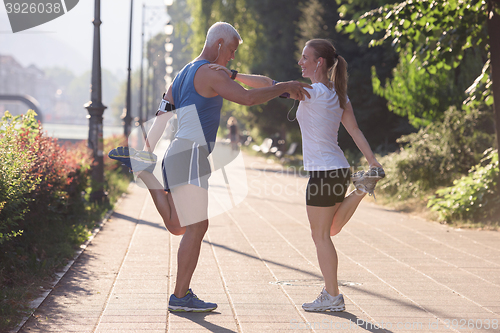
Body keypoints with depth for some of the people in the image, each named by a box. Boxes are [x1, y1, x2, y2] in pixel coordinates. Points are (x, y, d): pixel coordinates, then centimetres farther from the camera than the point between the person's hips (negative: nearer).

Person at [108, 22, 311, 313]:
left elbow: (162, 116, 16)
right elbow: (247, 98, -20)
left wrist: (147, 151, 13)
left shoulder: (184, 74, 21)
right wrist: (285, 87, -10)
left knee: (178, 226, 10)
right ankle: (181, 297, -1)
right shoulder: (210, 73, -9)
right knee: (197, 226, -5)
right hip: (189, 156, -10)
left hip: (179, 156, 10)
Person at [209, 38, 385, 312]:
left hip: (323, 173, -8)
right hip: (337, 169, 8)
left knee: (320, 235, 4)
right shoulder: (338, 94, 9)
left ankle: (332, 297, 11)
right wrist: (374, 163, 4)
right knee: (330, 230, 25)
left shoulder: (313, 91, -15)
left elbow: (269, 85, -21)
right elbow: (355, 131, 6)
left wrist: (233, 74, -20)